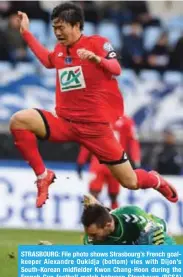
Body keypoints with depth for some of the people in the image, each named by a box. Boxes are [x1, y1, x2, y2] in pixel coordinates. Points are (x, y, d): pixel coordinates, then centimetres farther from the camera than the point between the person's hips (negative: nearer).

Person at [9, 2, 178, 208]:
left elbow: (116, 69, -21)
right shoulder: (60, 50, 10)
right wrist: (26, 32, 30)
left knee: (131, 183, -1)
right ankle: (43, 176, -12)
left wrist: (97, 59, -41)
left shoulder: (97, 43, -6)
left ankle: (156, 181, 37)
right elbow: (47, 60, 33)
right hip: (65, 123, 4)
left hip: (95, 126, -4)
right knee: (18, 121, -22)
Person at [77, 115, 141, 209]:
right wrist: (80, 162, 15)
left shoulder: (126, 122, 1)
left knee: (113, 197, 6)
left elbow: (133, 142, -1)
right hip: (99, 161, 1)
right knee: (93, 191, -12)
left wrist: (136, 164, -9)